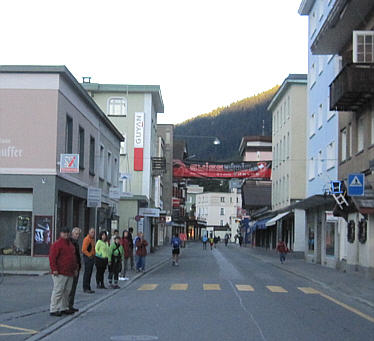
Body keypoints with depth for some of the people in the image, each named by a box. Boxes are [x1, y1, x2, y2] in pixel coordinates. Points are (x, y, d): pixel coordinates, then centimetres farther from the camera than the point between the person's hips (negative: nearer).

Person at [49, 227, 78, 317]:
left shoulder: (70, 245, 19)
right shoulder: (57, 244, -8)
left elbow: (74, 257, 27)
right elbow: (52, 257, -15)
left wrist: (75, 268, 22)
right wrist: (54, 269, -20)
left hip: (69, 273, 8)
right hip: (60, 273, -8)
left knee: (67, 291, 12)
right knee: (58, 291, -8)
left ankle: (64, 308, 21)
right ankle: (53, 310, -4)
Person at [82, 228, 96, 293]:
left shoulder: (92, 239, 17)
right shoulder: (87, 239, -13)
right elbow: (84, 250, -19)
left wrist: (93, 255, 13)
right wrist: (89, 255, -15)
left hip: (92, 257, 9)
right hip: (87, 257, -9)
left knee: (89, 273, 11)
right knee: (87, 273, -7)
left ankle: (88, 288, 16)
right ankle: (86, 288, -5)